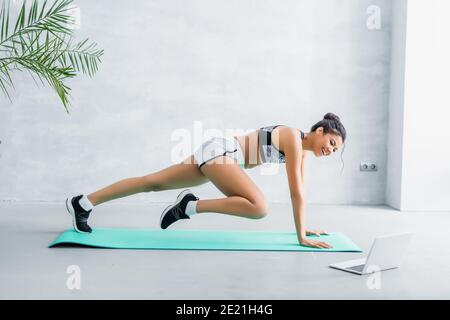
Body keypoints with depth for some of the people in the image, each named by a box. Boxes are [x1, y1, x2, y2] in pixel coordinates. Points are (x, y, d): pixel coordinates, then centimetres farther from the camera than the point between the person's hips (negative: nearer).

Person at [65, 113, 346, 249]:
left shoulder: (301, 148, 11)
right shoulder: (294, 139, -16)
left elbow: (299, 189, 19)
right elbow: (297, 192, -19)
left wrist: (305, 226, 21)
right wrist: (302, 236, -15)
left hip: (218, 154, 9)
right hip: (219, 151, -9)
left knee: (153, 183, 10)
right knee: (259, 208, -26)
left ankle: (83, 203, 14)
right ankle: (192, 205, -15)